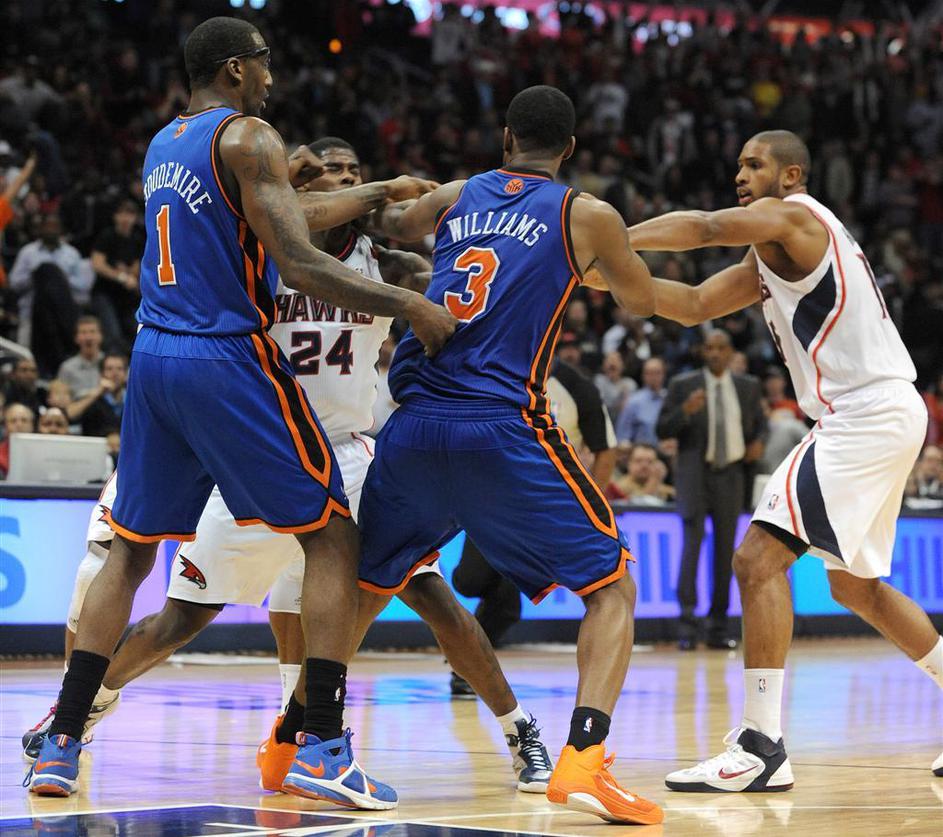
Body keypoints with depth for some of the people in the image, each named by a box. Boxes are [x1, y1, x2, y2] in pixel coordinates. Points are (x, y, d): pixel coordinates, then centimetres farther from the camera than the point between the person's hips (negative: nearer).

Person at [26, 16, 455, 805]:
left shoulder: (162, 145, 17)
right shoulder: (249, 139, -9)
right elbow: (300, 265, -18)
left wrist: (378, 196, 30)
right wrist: (409, 304, -13)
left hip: (154, 357, 7)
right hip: (229, 359, -7)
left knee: (131, 551, 16)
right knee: (332, 535, 1)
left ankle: (60, 746, 9)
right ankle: (323, 748, -8)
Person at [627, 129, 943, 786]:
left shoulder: (793, 216, -7)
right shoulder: (773, 253, 22)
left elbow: (706, 227, -24)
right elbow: (696, 305, 19)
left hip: (869, 416, -11)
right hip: (885, 418, 11)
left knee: (759, 558, -16)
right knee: (854, 584, 23)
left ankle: (762, 748, -19)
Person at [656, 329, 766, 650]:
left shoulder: (748, 387, 8)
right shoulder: (683, 385, -1)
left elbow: (759, 422, 23)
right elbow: (662, 430, -2)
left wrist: (757, 442, 1)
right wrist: (685, 411, -20)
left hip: (730, 476, 3)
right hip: (694, 475, -3)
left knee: (725, 549, 5)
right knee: (692, 541, -16)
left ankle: (718, 628, 12)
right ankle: (687, 625, -18)